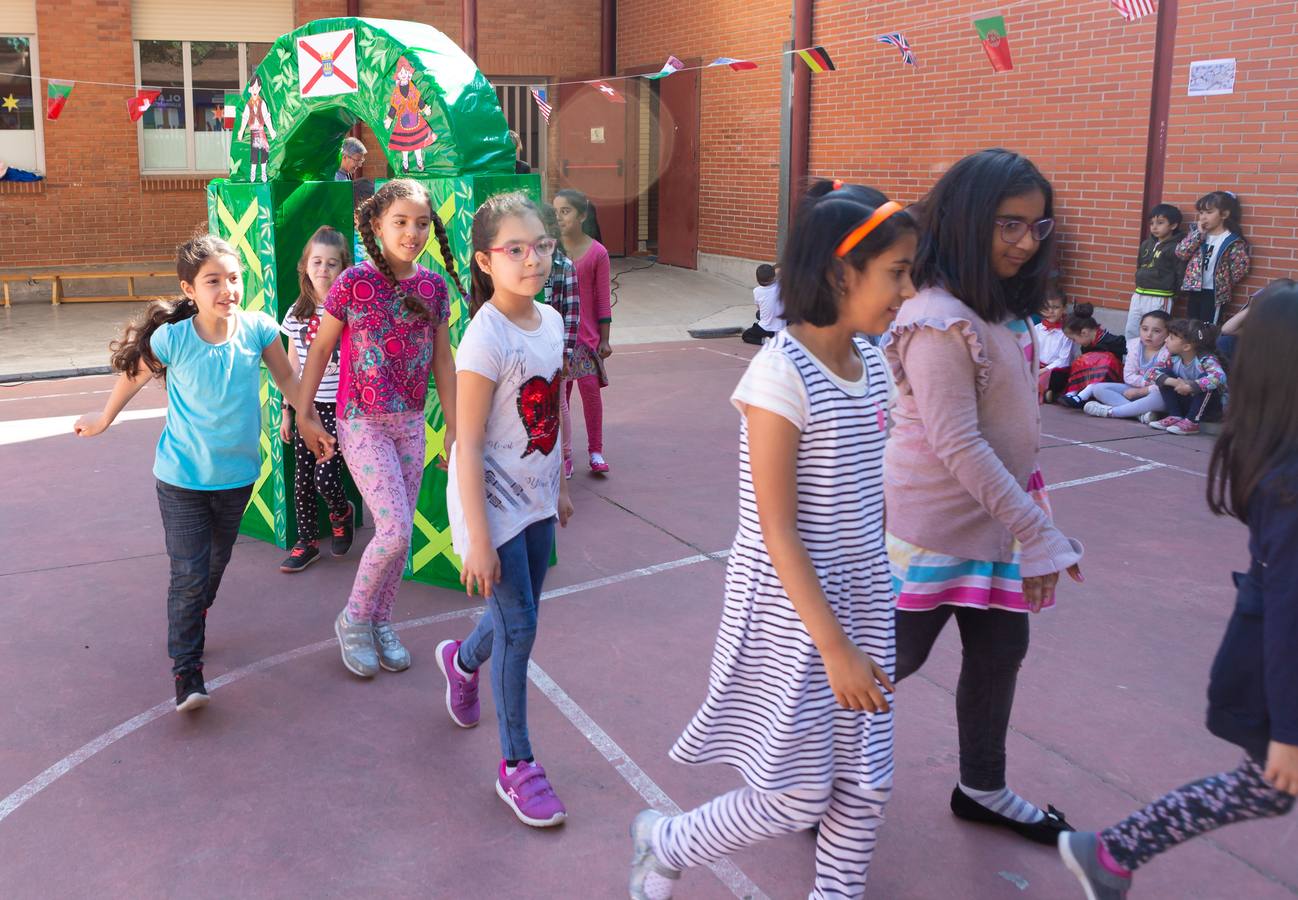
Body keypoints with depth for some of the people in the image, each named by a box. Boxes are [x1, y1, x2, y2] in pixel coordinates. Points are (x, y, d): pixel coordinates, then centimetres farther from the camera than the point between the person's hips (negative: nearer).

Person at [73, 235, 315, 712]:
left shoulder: (258, 328, -14)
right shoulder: (172, 339, -18)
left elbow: (286, 378, 4)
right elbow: (134, 375, 1)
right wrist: (104, 418, 15)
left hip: (237, 474, 3)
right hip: (182, 477, -3)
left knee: (215, 565, 22)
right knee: (189, 575, -6)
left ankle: (192, 622, 48)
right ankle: (186, 672, 4)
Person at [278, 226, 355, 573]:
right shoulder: (297, 313, 5)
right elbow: (293, 364, 12)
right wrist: (286, 409, 11)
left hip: (339, 406, -4)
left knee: (325, 476, -10)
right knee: (302, 479, 7)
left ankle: (342, 512, 23)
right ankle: (307, 541, 23)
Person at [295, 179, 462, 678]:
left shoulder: (433, 286, 1)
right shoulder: (354, 282, -12)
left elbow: (442, 360, 7)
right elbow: (321, 346, -2)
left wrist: (455, 427, 7)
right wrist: (305, 411, 0)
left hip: (411, 423, 5)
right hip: (362, 422, -5)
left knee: (399, 532, 10)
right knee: (395, 530, -11)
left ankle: (380, 622, 28)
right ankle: (353, 619, 11)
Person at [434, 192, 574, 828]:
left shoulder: (550, 322, 1)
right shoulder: (486, 339, -22)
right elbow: (468, 447, -22)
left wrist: (558, 486, 19)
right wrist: (478, 540, -22)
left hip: (536, 498, 7)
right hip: (491, 501, -7)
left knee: (518, 614, 19)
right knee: (518, 626, -2)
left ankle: (462, 660, 53)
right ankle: (517, 765, 14)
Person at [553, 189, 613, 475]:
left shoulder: (597, 253, -5)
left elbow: (602, 299, -1)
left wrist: (604, 339, -1)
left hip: (585, 334, -1)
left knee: (590, 387, -2)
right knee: (557, 392, 4)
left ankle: (596, 451, 11)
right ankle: (562, 452, 15)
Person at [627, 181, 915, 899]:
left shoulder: (871, 362, 3)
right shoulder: (781, 375, -22)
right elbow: (778, 530, -21)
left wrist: (872, 614, 15)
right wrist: (836, 648, -20)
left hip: (861, 597, 7)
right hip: (792, 609, -7)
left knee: (867, 784, 14)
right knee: (796, 797, 6)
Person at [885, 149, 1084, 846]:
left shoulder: (1001, 307, 6)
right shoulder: (940, 320, -23)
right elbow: (956, 442, -26)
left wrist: (1027, 512, 15)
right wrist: (1035, 530, -23)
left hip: (994, 517, 9)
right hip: (935, 522, -9)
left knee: (1000, 650, 17)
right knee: (896, 655, 6)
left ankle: (982, 789, 38)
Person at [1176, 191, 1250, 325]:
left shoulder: (1233, 241, -10)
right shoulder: (1197, 233, 6)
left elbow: (1240, 267, -12)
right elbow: (1180, 253, -5)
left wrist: (1224, 285, -3)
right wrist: (1198, 233, -10)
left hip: (1214, 293, -5)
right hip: (1194, 290, 5)